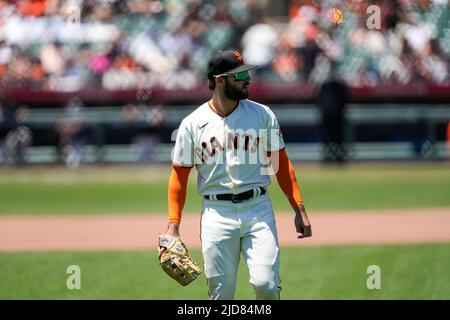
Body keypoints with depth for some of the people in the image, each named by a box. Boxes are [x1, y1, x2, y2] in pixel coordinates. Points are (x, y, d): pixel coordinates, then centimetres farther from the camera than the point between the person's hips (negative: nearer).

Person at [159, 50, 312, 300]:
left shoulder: (262, 115, 5)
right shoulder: (192, 124, 2)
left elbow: (281, 163, 7)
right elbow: (179, 176, 6)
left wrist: (299, 209, 0)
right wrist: (173, 225, -2)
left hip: (258, 208, 0)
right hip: (217, 212, 0)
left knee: (266, 284, -14)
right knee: (221, 293, 1)